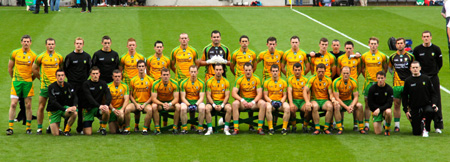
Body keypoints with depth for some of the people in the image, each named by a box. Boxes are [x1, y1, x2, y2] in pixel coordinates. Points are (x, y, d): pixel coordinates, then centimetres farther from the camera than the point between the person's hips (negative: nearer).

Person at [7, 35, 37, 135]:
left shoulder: (33, 55, 0)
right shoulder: (15, 53, 3)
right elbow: (10, 68, 13)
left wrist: (30, 80, 6)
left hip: (28, 82, 0)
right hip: (16, 82, 0)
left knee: (28, 105, 2)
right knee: (13, 104, -6)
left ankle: (28, 127, 11)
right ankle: (10, 127, -2)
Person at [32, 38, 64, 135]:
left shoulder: (59, 57, 5)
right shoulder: (40, 57, 1)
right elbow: (34, 69, 11)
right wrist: (41, 78, 7)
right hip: (44, 85, -1)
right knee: (41, 107, -1)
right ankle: (39, 128, 5)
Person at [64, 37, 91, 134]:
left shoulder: (87, 56, 8)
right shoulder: (69, 56, 1)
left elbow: (89, 69, 18)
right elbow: (65, 69, 7)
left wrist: (86, 78, 8)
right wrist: (70, 78, 1)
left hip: (83, 84, 3)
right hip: (72, 84, -3)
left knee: (82, 107, 3)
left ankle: (80, 128, 10)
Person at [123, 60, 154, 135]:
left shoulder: (150, 80, 2)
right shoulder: (133, 80, 5)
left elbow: (152, 96, 3)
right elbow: (130, 95, 6)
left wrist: (145, 104, -10)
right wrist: (136, 104, -9)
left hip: (146, 103, -1)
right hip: (135, 102, 1)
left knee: (150, 109, -36)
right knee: (127, 109, -31)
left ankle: (145, 129, -21)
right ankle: (127, 129, -16)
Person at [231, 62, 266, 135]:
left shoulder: (257, 79, -1)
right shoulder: (239, 79, -1)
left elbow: (259, 93, -7)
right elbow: (233, 93, -9)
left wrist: (253, 102, -25)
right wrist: (242, 100, -27)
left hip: (254, 101, 0)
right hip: (243, 102, 0)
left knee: (262, 103, -31)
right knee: (235, 104, -32)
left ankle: (260, 128, -26)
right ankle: (236, 129, -31)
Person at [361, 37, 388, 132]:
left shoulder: (382, 56, 3)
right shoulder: (364, 56, 5)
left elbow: (385, 68, 12)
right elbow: (362, 68, 14)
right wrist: (367, 77, 4)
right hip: (368, 82, 1)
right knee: (367, 104, 1)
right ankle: (366, 124, 4)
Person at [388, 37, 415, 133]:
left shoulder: (410, 56, 1)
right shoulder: (392, 57, 6)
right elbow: (390, 67, 22)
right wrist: (394, 74, 11)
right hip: (397, 84, 2)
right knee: (396, 105, 4)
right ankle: (397, 125, 10)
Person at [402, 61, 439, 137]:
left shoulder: (426, 79, 3)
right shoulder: (408, 81, 3)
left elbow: (433, 93, 8)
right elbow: (404, 96, 8)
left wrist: (434, 104, -10)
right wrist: (406, 110, 2)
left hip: (426, 105, 0)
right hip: (414, 109, 0)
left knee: (430, 111, -38)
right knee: (416, 133, -7)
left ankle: (425, 129, -11)